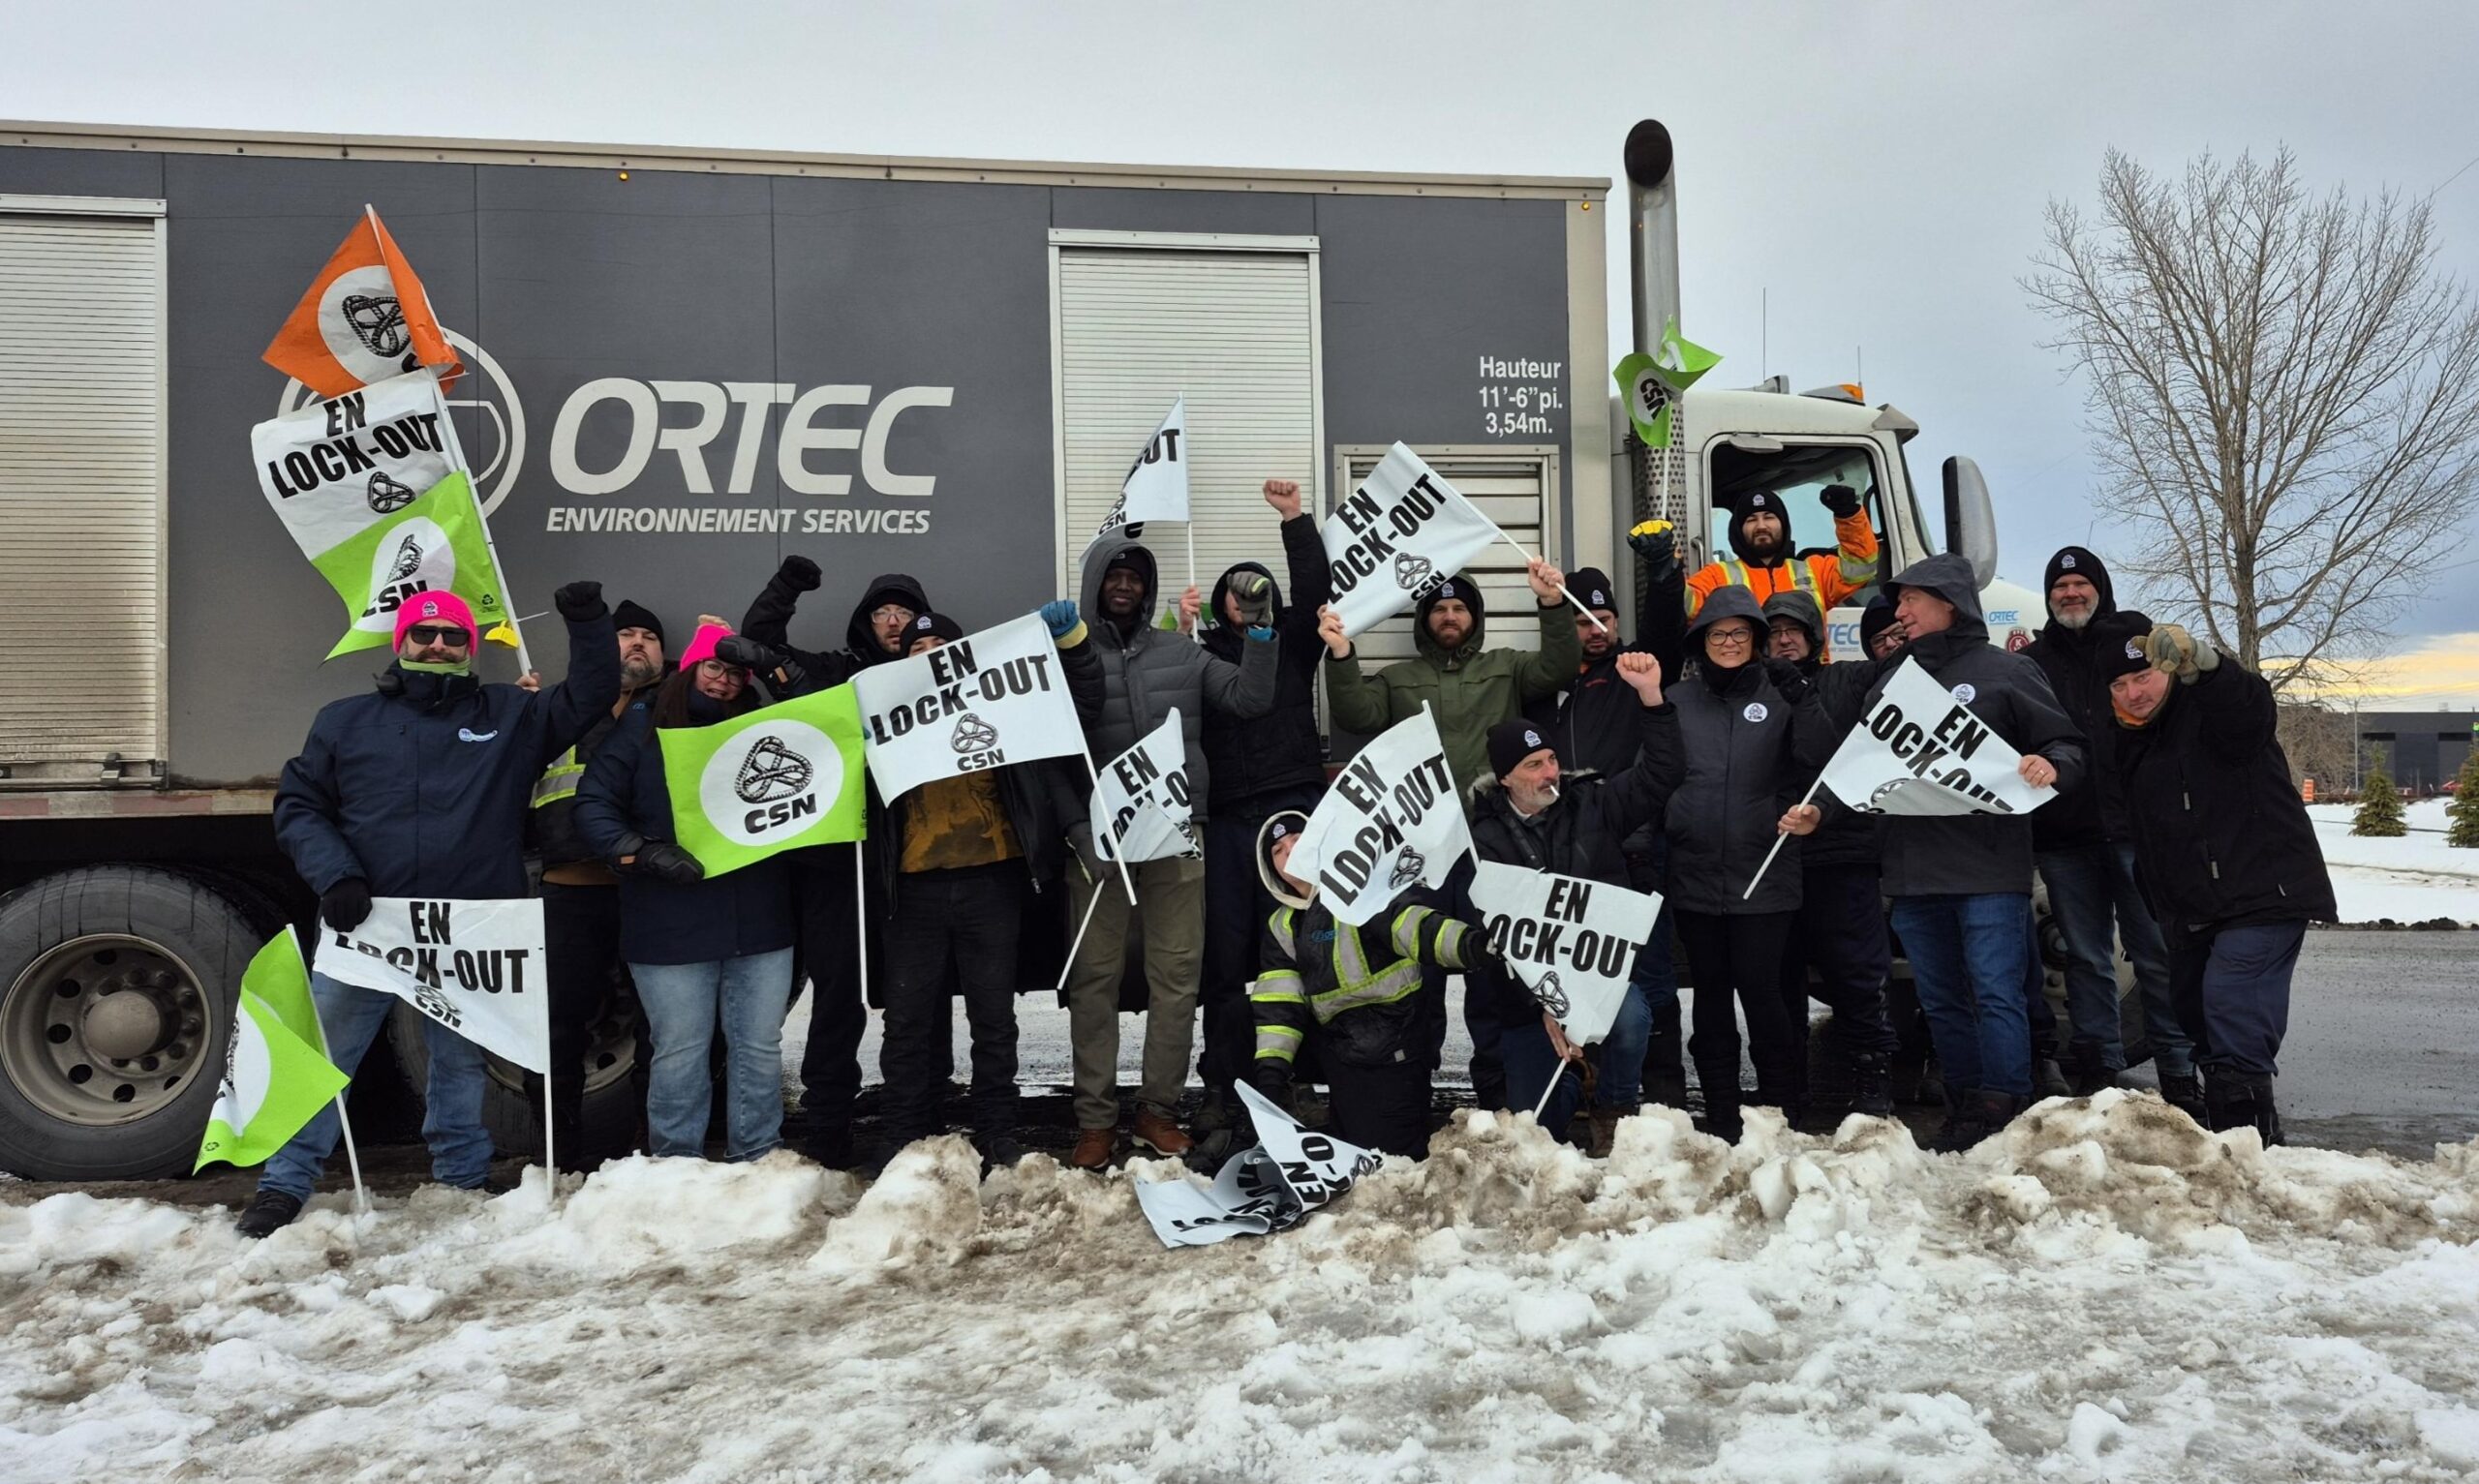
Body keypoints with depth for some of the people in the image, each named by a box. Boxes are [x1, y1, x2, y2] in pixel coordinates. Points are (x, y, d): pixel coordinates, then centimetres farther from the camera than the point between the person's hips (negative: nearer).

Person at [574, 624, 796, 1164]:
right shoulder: (642, 730, 5)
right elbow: (593, 804, -1)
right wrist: (642, 852, -15)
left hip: (759, 920, 3)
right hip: (672, 927, -3)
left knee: (760, 1049, 7)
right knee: (680, 1055, 3)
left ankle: (758, 1161, 18)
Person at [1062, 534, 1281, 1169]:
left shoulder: (1182, 653, 14)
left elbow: (1248, 699, 10)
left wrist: (1259, 637, 0)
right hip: (1098, 832, -2)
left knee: (1178, 971, 3)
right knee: (1095, 976, 1)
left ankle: (1158, 1109, 14)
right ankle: (1096, 1119, 9)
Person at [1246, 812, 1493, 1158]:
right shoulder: (1283, 926, 14)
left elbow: (1413, 925, -21)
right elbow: (1277, 1003, 5)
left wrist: (1470, 942, -40)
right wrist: (1270, 1069, -7)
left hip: (1396, 1048, -6)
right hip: (1341, 1050, 6)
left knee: (1388, 1153, -12)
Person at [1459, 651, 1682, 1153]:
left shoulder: (1590, 805, 3)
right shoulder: (1481, 841, -9)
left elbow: (1658, 774, -1)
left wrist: (1651, 697, -13)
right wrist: (1542, 1006, -25)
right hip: (1525, 995, -1)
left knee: (1630, 1018, -34)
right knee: (1538, 1125, 3)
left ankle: (1614, 1111, -3)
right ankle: (1574, 1076, 41)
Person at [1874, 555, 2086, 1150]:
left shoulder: (2005, 671, 3)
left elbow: (2068, 744, 2)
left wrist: (2051, 766, -20)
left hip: (1988, 864, -5)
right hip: (1912, 871, 6)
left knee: (1996, 993, -8)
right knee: (1941, 1001, 9)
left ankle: (2004, 1114, -4)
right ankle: (1965, 1112, 18)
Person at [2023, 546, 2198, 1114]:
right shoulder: (2032, 661, 14)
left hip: (2135, 830, -2)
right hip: (2065, 838, 2)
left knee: (2157, 955, 0)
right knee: (2086, 958, 8)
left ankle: (2180, 1076, 8)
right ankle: (2096, 1071, 15)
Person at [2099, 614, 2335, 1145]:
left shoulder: (2210, 707, -11)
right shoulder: (2129, 741, 13)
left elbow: (2249, 707, -36)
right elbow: (2142, 833, 22)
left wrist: (2200, 663, -51)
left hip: (2265, 895, -8)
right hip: (2193, 912, 9)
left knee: (2231, 1002, -21)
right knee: (2197, 1016, 14)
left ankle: (2249, 1135, -18)